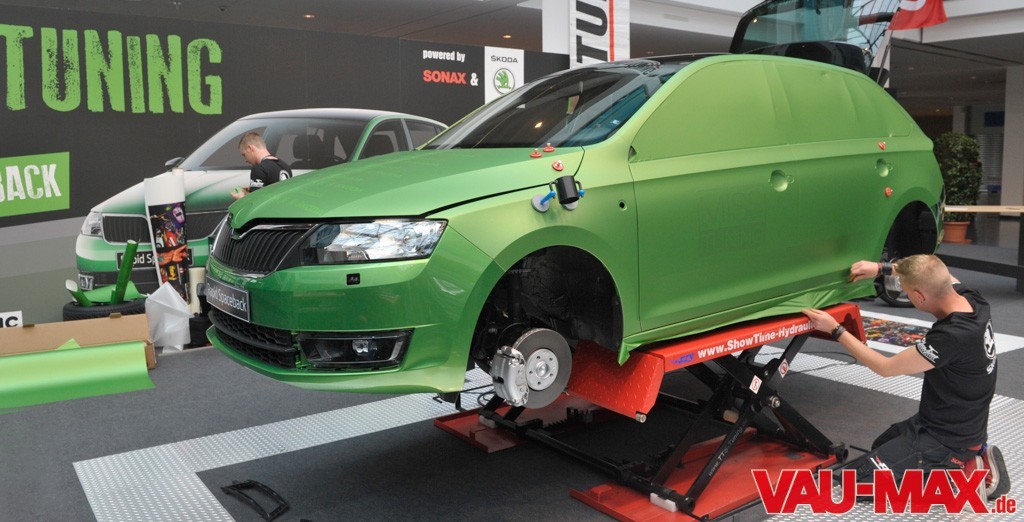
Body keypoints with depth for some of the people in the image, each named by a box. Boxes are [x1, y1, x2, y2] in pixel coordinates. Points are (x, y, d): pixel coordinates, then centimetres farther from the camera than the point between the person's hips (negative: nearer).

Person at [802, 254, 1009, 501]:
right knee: (881, 446, 30)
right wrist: (883, 268, 4)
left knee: (856, 480, -7)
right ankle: (972, 457, 17)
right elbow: (934, 273, 13)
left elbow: (885, 367, -20)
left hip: (947, 438, -9)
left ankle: (956, 473, -5)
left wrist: (835, 330, -15)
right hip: (963, 424, 9)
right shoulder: (971, 299, -11)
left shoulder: (952, 337, -33)